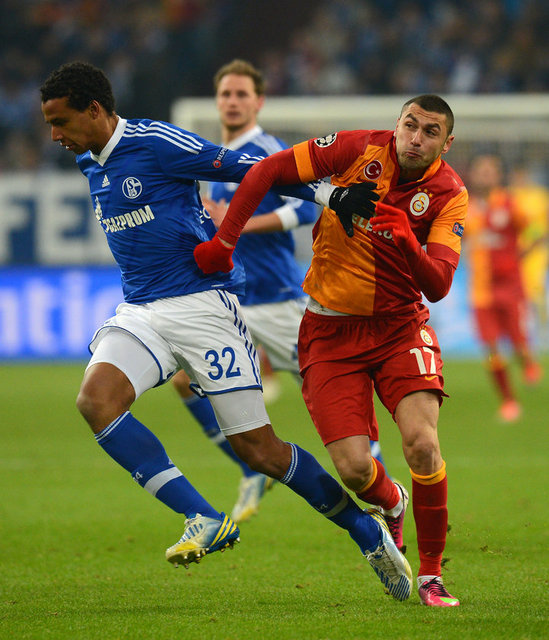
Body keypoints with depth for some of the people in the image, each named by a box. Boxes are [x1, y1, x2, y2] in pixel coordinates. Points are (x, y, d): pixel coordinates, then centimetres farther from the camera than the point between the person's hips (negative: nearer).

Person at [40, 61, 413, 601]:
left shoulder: (155, 144, -12)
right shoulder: (90, 163, 13)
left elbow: (246, 170, -11)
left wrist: (326, 194, -15)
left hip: (201, 304, -7)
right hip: (139, 313, 7)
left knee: (257, 448, -7)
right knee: (95, 398, -23)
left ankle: (367, 531, 14)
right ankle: (204, 520, -21)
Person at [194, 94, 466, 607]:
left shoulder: (449, 194, -7)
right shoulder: (362, 149, -9)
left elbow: (437, 286, -16)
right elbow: (268, 171, -3)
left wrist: (406, 243, -35)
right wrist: (223, 242, -7)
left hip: (400, 325, 0)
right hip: (331, 330, 0)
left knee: (422, 444, -22)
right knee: (353, 468, -12)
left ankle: (431, 574, -5)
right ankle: (390, 505, 26)